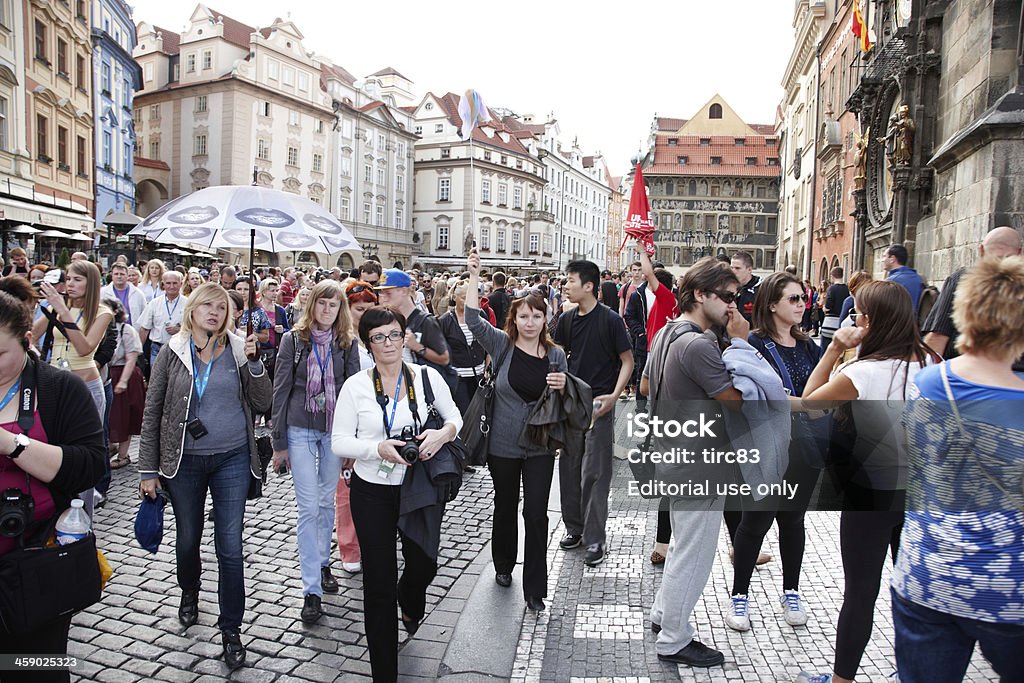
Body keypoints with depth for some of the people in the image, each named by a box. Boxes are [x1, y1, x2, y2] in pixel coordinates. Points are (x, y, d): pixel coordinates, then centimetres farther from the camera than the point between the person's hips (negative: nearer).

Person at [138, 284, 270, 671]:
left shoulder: (238, 350, -2)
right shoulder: (172, 352, -2)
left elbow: (262, 403, -5)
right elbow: (153, 413, 1)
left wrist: (253, 362, -18)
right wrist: (148, 469, 0)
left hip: (232, 459, -1)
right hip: (184, 461, 1)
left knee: (230, 546, 2)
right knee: (188, 539, 18)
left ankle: (231, 631, 17)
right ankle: (189, 593, 49)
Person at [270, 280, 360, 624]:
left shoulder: (347, 343, 1)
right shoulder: (293, 340, -3)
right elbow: (281, 391, -2)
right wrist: (279, 442, -3)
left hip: (334, 430, 2)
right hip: (300, 430, -2)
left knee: (327, 502, 14)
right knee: (308, 507, -4)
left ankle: (322, 563, 35)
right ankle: (311, 590, 2)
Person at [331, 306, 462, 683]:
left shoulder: (427, 376, -3)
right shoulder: (355, 386, -5)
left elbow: (454, 416, 8)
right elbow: (339, 442, -5)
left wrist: (443, 433, -14)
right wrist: (378, 448, -21)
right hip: (372, 492, -1)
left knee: (424, 564, 5)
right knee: (378, 584, 5)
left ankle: (409, 602, 47)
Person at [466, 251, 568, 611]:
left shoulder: (556, 354, 1)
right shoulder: (502, 345, -5)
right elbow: (473, 319, -21)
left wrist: (564, 385, -13)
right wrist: (474, 276, -25)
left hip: (540, 447, 1)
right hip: (503, 445, -1)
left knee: (537, 513, 1)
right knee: (505, 508, 16)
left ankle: (535, 588, 13)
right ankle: (504, 565, 40)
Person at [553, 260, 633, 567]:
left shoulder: (610, 319, -10)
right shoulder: (567, 320, 6)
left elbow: (627, 361, -8)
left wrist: (614, 395, -19)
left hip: (599, 405, -6)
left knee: (594, 473, -2)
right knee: (569, 467, 11)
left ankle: (594, 538, 8)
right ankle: (574, 527, 26)